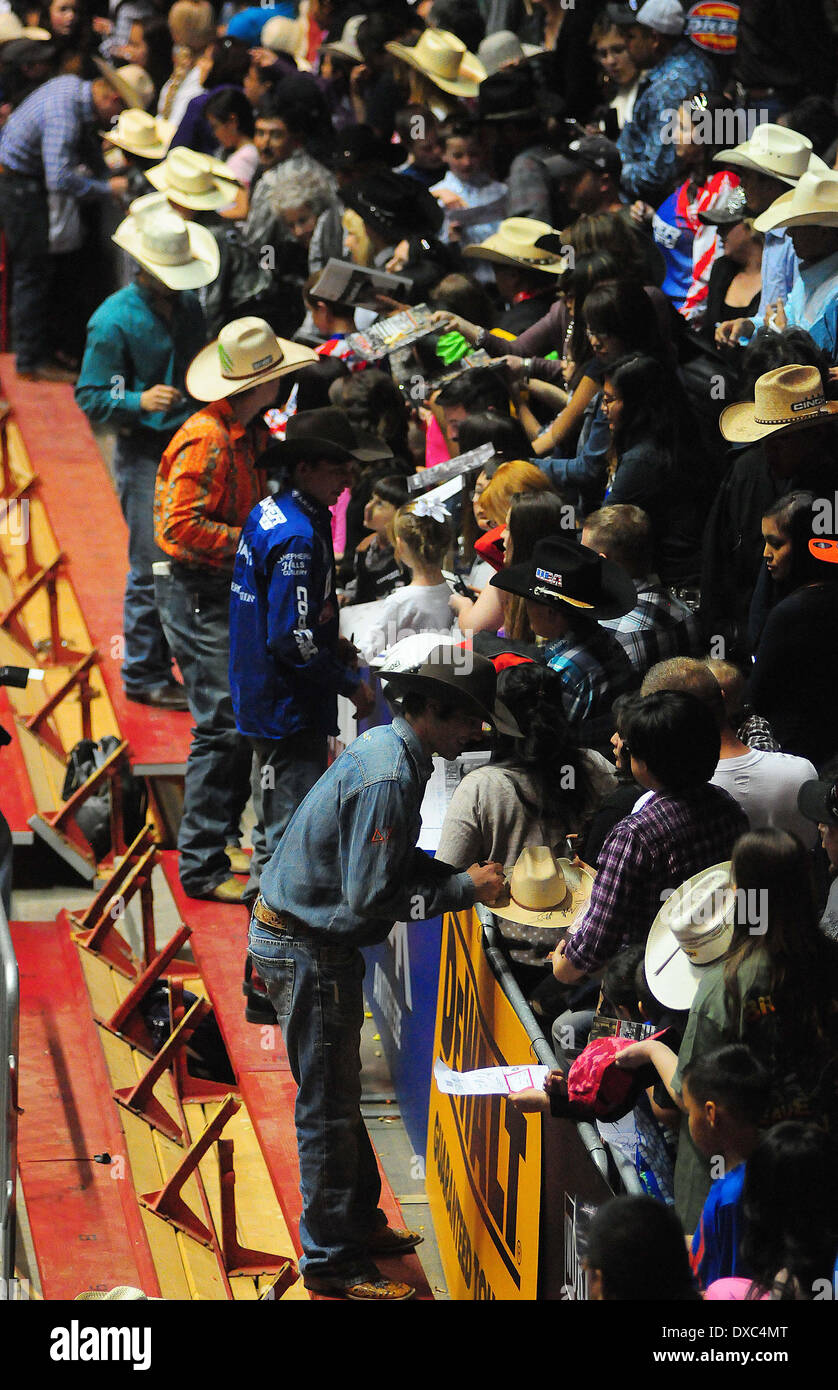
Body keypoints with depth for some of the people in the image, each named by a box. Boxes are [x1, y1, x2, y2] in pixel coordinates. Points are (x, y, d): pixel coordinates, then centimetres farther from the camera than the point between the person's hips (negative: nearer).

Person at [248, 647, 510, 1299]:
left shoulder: (385, 747, 6)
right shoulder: (388, 778, -26)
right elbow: (370, 898, -27)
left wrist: (464, 876, 3)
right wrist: (464, 889, -19)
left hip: (302, 938, 10)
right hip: (309, 951, -10)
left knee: (337, 1096, 21)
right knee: (328, 1106, 0)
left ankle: (358, 1222, 34)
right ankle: (333, 1262, 9)